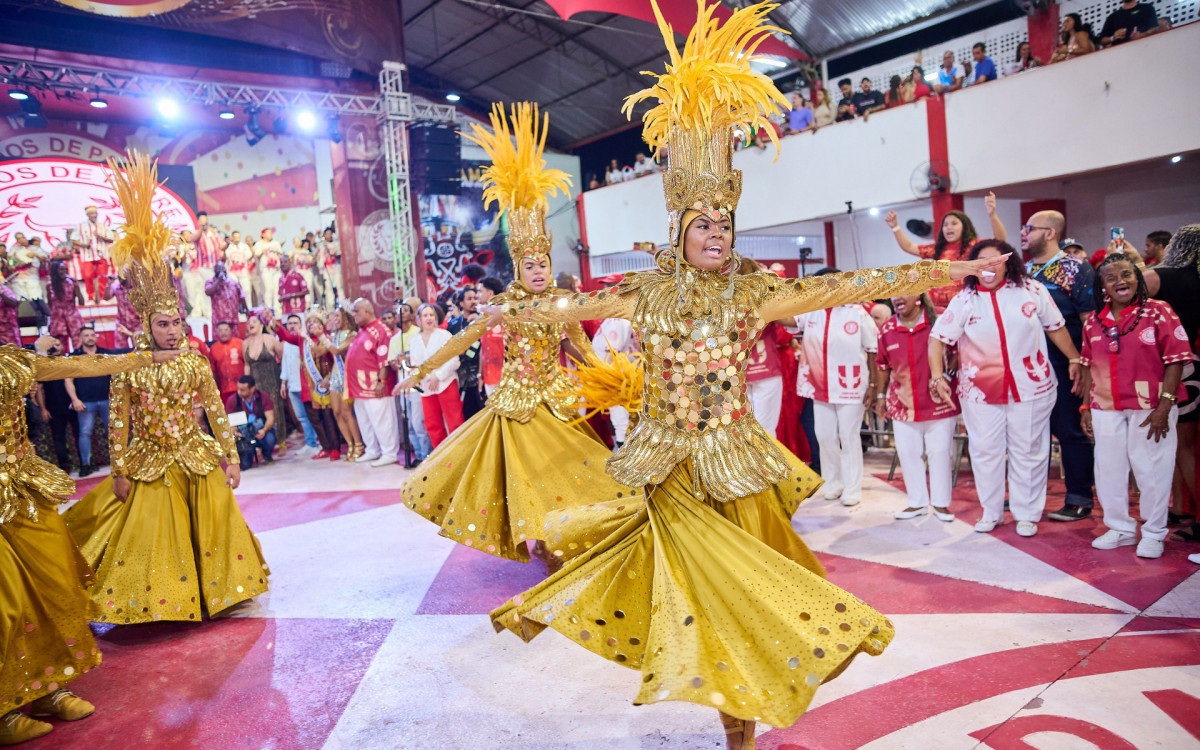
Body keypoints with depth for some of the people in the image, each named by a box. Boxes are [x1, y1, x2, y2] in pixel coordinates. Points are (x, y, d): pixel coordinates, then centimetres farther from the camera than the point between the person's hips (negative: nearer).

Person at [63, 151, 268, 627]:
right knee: (151, 538, 10)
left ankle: (209, 590, 32)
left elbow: (218, 414, -2)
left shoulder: (196, 363, -4)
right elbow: (119, 423, -5)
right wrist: (119, 472, -5)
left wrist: (230, 461, -3)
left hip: (199, 462, 1)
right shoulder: (128, 368, -7)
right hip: (149, 465, -1)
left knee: (209, 531, 12)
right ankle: (151, 603, 28)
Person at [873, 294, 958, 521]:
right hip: (902, 404, 3)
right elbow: (882, 365, 11)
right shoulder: (886, 329, 2)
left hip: (938, 402, -3)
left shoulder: (939, 321, -7)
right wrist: (880, 395, 12)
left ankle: (941, 503, 20)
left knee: (940, 452, 5)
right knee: (907, 453, 8)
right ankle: (917, 502, 23)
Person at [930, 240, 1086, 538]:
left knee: (1028, 451, 8)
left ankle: (1027, 513, 23)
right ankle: (991, 512, 24)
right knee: (985, 451, 7)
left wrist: (1076, 361, 7)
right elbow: (937, 337, -4)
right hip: (981, 391, 0)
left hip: (1030, 388, 0)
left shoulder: (1031, 290, 2)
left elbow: (1056, 328, 10)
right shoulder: (964, 299, 0)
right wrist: (937, 376, -15)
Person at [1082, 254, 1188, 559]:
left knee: (1152, 470, 3)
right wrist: (1086, 407, 9)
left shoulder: (1159, 312, -5)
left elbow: (1175, 361, -8)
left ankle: (1153, 534, 20)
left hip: (1150, 408, -4)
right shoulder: (1094, 321, 7)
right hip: (1106, 409, 4)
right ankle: (1120, 528, 27)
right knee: (1108, 470, 10)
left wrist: (1164, 407, -14)